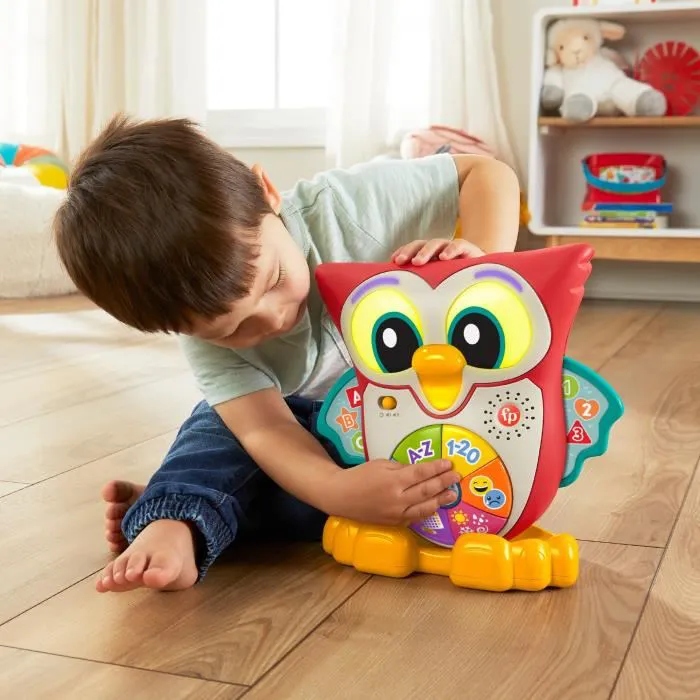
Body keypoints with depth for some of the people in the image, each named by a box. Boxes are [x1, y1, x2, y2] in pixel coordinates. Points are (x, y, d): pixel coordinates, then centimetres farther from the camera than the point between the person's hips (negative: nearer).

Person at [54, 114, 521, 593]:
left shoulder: (345, 204, -32)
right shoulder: (207, 334, -25)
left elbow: (490, 173, -25)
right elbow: (266, 430, -36)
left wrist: (485, 262, -43)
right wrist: (340, 492, -55)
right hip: (310, 422, 1)